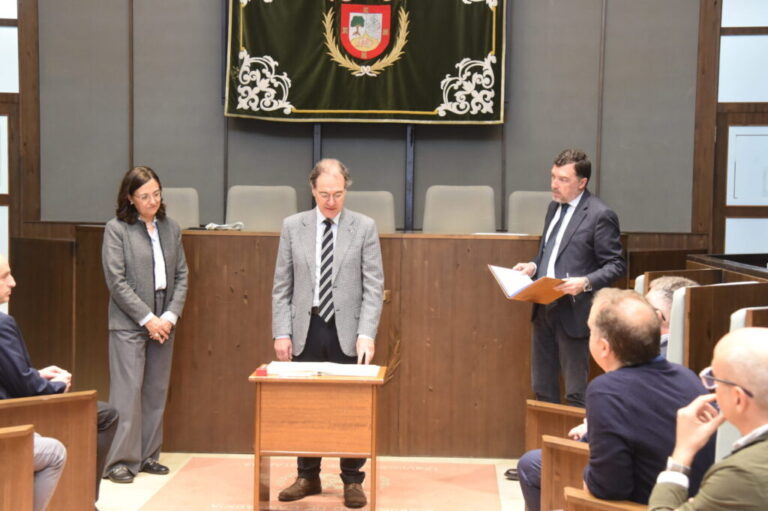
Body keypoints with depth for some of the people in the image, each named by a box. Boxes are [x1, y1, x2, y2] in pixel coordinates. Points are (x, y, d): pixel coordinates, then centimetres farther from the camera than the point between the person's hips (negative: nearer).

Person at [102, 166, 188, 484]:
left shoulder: (170, 229, 10)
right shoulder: (116, 230, -4)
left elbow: (181, 276, 9)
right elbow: (116, 280, -9)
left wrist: (170, 316, -4)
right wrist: (147, 318, -12)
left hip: (163, 324, 5)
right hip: (129, 324, -5)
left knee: (157, 392, 8)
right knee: (128, 392, -5)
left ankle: (148, 456, 18)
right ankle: (121, 460, 3)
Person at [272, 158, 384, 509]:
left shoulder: (365, 227, -1)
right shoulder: (293, 226, 4)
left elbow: (373, 287, -5)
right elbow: (282, 286, 5)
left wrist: (367, 333, -15)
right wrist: (281, 332, -2)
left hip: (347, 332, -1)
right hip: (306, 330, 2)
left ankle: (353, 481, 15)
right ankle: (308, 477, 21)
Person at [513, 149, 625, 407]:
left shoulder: (600, 215, -12)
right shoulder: (554, 207, 13)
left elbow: (616, 264, -11)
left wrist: (586, 282, -25)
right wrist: (534, 266, 4)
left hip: (573, 313, -8)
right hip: (544, 309, 8)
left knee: (576, 394, 1)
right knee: (543, 390, 16)